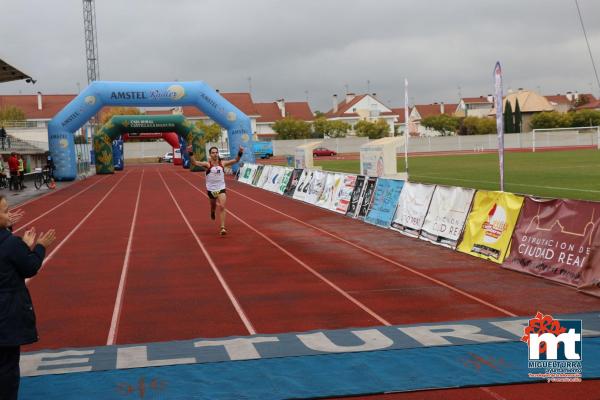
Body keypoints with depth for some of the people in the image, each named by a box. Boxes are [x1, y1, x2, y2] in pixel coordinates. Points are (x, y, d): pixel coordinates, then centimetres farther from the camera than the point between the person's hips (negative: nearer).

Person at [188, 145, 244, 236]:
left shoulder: (222, 163, -5)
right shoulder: (207, 164, -12)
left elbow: (235, 160, -4)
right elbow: (195, 162, -24)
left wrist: (240, 153, -20)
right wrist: (190, 154, -38)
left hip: (221, 188, 0)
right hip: (211, 189, 0)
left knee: (222, 207, -12)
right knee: (213, 205, 21)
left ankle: (222, 227, -10)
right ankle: (212, 212, 60)